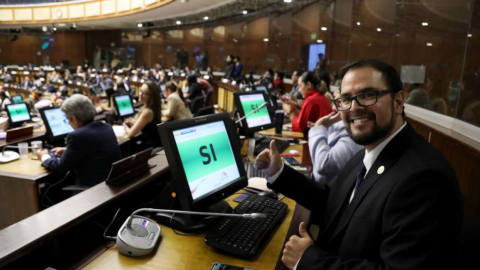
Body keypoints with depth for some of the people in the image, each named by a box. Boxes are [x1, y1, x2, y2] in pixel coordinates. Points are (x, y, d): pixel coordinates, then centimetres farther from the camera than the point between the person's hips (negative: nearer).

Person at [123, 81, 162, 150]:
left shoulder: (147, 112, -24)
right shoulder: (154, 107, 4)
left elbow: (131, 134, -21)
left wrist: (125, 126, 0)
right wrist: (134, 123, 7)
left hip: (152, 147, -8)